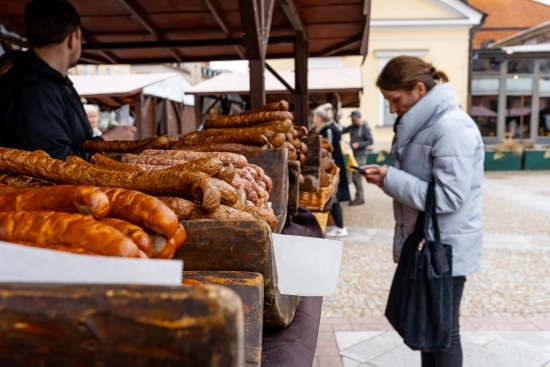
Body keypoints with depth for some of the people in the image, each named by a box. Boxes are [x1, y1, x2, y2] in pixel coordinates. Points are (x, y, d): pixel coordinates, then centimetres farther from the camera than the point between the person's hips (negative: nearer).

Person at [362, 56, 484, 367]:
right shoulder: (423, 123, 9)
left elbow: (448, 198, -26)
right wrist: (388, 176, -2)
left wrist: (390, 179, -22)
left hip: (446, 247, -9)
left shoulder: (452, 127, -22)